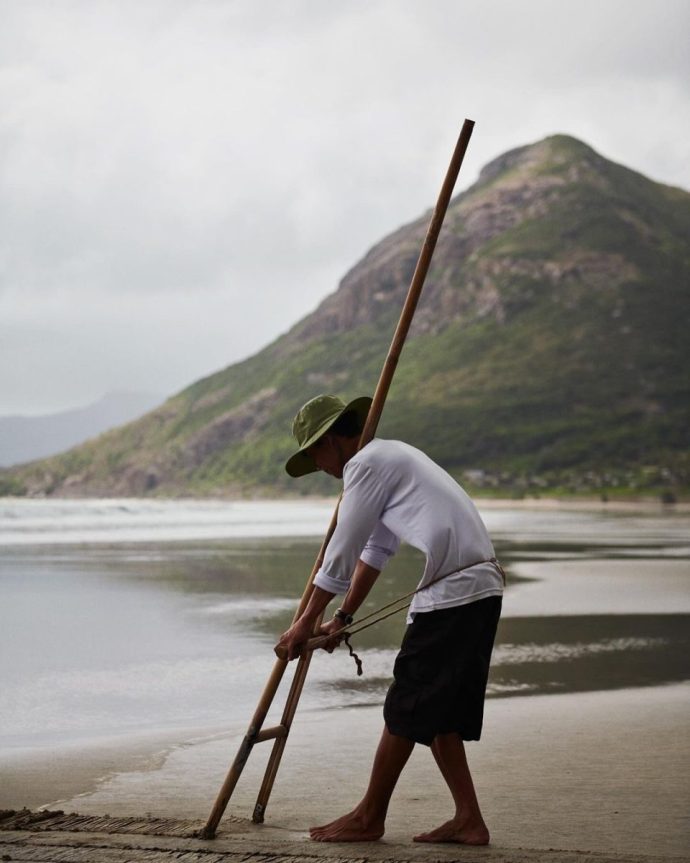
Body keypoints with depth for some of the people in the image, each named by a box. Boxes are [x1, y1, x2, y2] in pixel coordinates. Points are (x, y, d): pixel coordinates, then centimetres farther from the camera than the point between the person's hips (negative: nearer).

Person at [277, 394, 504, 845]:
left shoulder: (365, 463, -6)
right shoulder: (393, 456, 25)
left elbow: (340, 553, -4)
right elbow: (375, 550, 31)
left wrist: (307, 621, 5)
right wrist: (344, 617, 34)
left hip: (450, 595, -10)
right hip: (483, 587, 10)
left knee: (407, 711, 0)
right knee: (436, 713, 13)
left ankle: (370, 818, 10)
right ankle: (468, 819, 13)